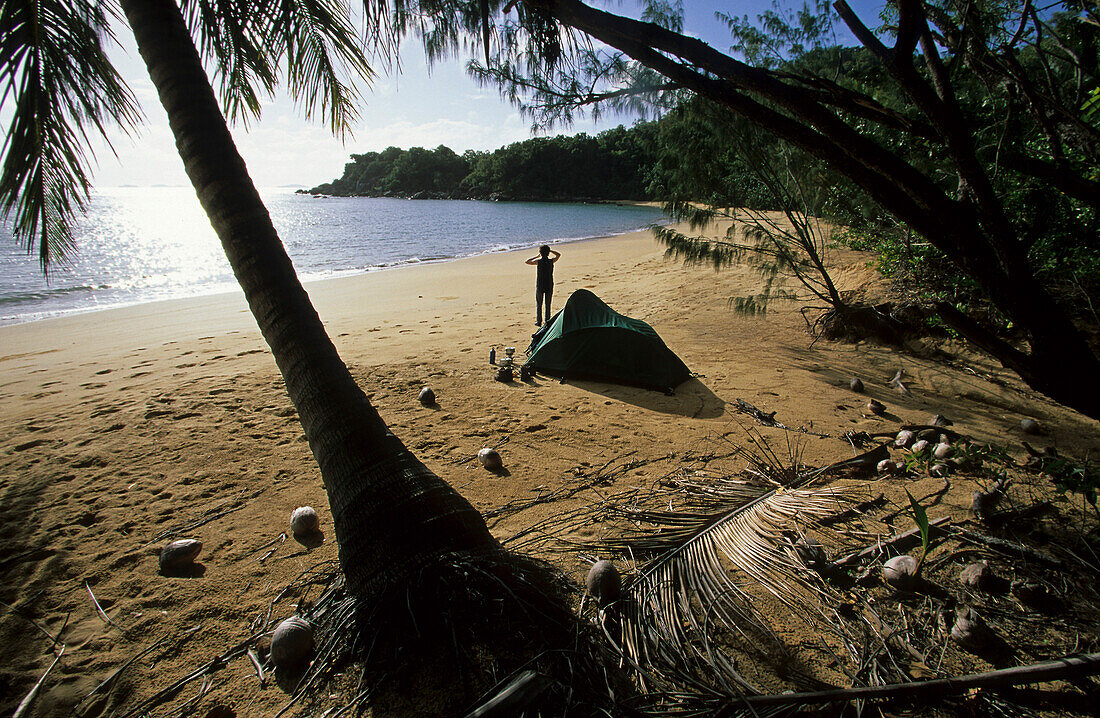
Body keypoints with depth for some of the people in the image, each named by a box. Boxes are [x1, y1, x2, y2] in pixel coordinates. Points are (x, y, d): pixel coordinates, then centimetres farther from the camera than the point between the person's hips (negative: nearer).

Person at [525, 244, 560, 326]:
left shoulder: (538, 261, -10)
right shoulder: (551, 261, -5)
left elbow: (527, 261, 5)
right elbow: (558, 254, 16)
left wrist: (536, 256, 9)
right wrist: (549, 250, 10)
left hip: (539, 286, -1)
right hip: (549, 286, 2)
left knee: (539, 304, 8)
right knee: (548, 304, 10)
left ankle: (539, 321, 6)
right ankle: (547, 321, 11)